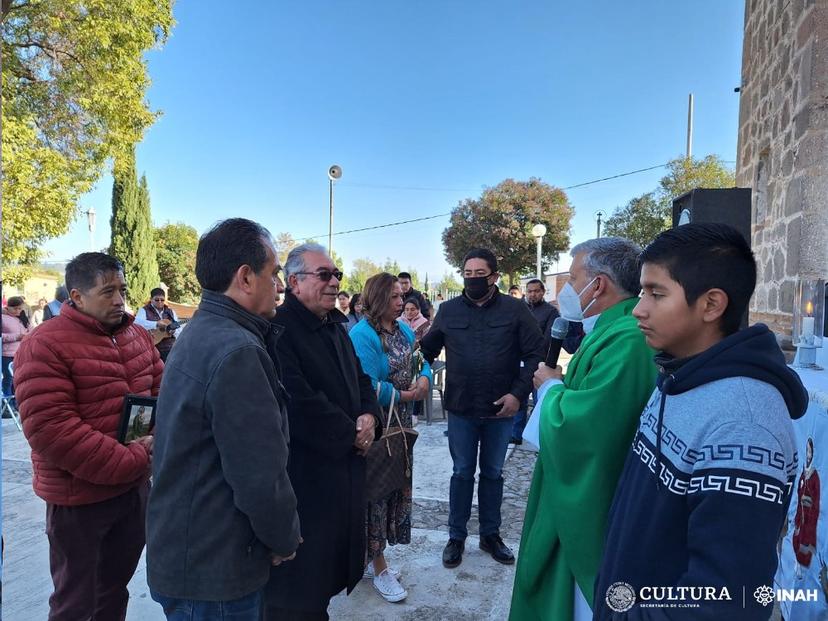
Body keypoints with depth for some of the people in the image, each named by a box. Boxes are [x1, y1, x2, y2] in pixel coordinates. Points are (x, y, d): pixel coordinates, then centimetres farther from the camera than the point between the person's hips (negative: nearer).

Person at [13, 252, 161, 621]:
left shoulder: (137, 335, 4)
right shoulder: (44, 346, -17)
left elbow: (160, 390, 10)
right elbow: (49, 429, -24)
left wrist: (158, 441, -10)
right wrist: (131, 461, -24)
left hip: (137, 486, 6)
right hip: (80, 498, -6)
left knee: (115, 589, 24)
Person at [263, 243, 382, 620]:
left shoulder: (335, 328, 13)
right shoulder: (280, 329, -18)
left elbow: (360, 381, 16)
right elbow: (299, 404, -26)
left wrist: (369, 417, -4)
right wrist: (352, 435, -14)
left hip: (345, 466, 9)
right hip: (304, 475, -8)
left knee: (329, 564, 21)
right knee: (298, 587, 8)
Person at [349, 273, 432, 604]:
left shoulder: (404, 329, 6)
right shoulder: (362, 335, -20)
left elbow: (423, 360, 12)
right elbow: (367, 387, -27)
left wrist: (424, 379, -11)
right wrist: (405, 395, -14)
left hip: (402, 423, 8)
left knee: (398, 486, 15)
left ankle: (372, 557, 34)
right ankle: (379, 569, 22)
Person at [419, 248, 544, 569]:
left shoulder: (515, 309, -7)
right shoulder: (448, 310, -1)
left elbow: (535, 354, -7)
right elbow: (427, 349, 5)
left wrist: (518, 392, -14)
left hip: (500, 410, 0)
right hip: (461, 410, 1)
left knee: (493, 473, 16)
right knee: (462, 473, 12)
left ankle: (490, 534, 33)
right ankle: (456, 536, 28)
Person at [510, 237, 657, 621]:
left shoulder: (626, 341, -27)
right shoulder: (614, 330, 6)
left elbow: (575, 426, -30)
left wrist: (550, 386, -13)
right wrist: (561, 385, -2)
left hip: (592, 511, -10)